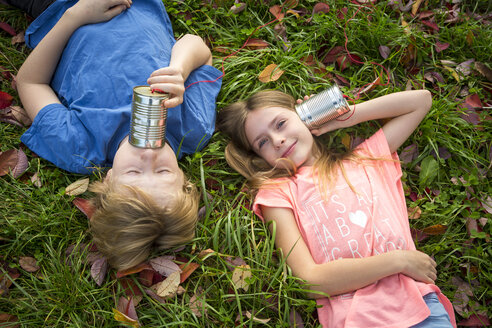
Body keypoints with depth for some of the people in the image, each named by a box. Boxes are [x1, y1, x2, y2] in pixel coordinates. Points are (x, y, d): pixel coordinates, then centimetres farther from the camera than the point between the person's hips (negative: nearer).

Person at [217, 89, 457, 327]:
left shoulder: (366, 158, 20)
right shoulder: (275, 193, 7)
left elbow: (420, 100, 28)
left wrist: (347, 115, 19)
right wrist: (399, 260, -6)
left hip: (418, 301, 3)